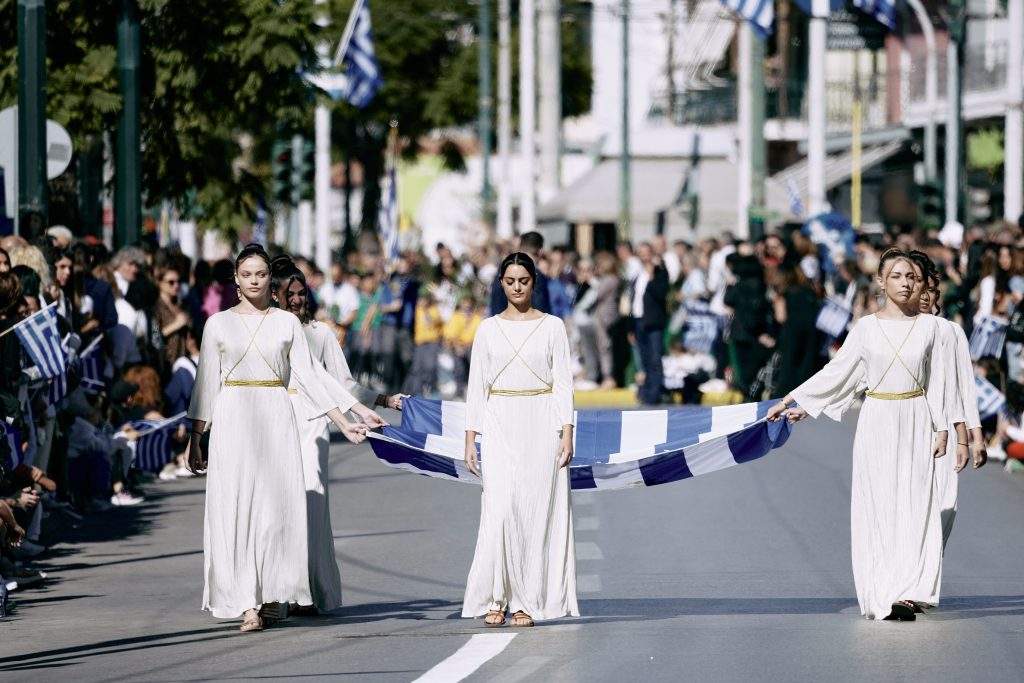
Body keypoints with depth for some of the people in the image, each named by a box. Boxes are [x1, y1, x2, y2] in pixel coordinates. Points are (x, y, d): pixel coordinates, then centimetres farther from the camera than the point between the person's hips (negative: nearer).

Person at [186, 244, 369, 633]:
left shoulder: (287, 323, 8)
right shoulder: (218, 324, 6)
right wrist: (195, 438, 4)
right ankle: (247, 605, -8)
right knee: (237, 508, -6)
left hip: (277, 419, 1)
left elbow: (306, 376, 7)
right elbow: (206, 383, 7)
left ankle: (270, 591, 8)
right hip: (233, 420, -1)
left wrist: (343, 422, 1)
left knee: (277, 506, -3)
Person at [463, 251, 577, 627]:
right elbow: (476, 385, 8)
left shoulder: (552, 327, 5)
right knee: (500, 508, -11)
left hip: (541, 426, 0)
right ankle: (495, 597, -4)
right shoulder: (488, 329, 8)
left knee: (536, 508, -3)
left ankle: (526, 600, 3)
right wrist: (470, 438, 1)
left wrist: (567, 434, -7)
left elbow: (563, 383, 2)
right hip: (500, 426, 0)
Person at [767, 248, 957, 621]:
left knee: (914, 506, -7)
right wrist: (791, 401, 6)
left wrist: (942, 429, 0)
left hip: (916, 423, 0)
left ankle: (907, 591, -10)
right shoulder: (866, 327, 3)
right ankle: (884, 593, -1)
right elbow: (836, 373, 8)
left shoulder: (930, 327, 3)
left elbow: (939, 381, 5)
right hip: (876, 424, 0)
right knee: (877, 506, -2)